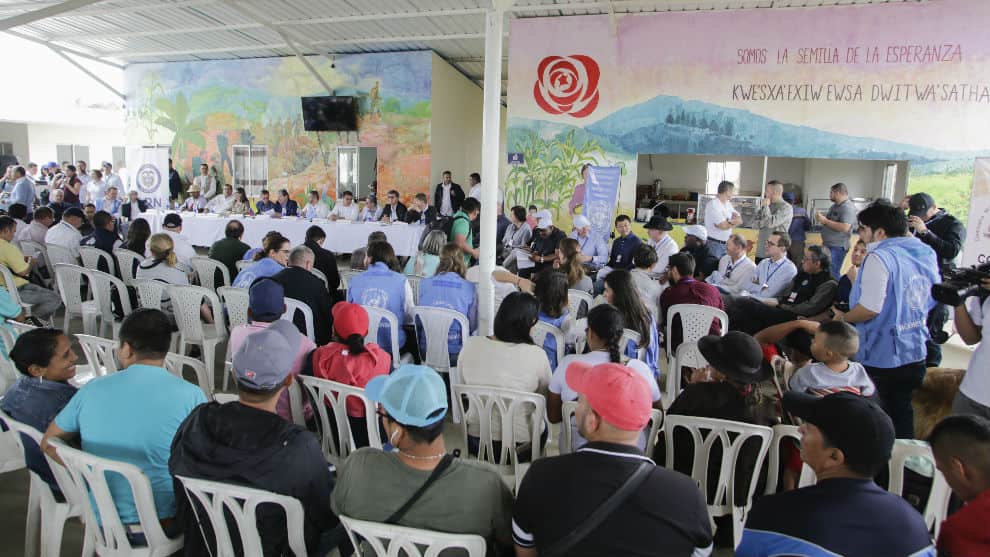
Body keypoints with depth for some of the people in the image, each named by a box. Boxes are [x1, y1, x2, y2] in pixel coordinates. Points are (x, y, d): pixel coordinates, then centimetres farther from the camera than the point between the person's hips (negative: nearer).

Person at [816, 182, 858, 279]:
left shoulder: (848, 207, -15)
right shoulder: (834, 206, 14)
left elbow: (845, 227, -26)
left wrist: (825, 221, -20)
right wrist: (821, 218, 2)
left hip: (837, 247, -9)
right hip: (827, 245, 9)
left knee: (832, 274, -10)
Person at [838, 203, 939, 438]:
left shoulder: (880, 257, -19)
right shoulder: (926, 254, 8)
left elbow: (870, 308, -26)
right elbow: (932, 301, 18)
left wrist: (843, 318, -9)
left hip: (880, 359, -8)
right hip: (915, 357, 8)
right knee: (901, 419, 20)